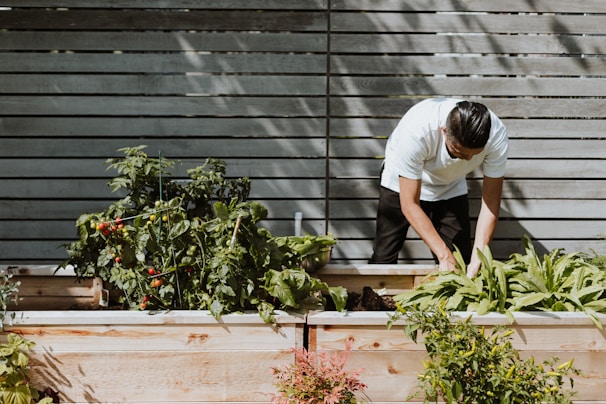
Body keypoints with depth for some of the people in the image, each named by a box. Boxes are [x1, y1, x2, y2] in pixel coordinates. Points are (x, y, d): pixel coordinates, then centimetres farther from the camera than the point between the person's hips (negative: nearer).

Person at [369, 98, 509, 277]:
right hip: (402, 184, -2)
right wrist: (444, 255, -36)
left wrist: (477, 259, -32)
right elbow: (410, 205, -32)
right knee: (383, 259, -7)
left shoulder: (497, 136, -32)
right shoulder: (415, 132, -41)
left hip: (451, 188, 3)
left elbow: (491, 201, -23)